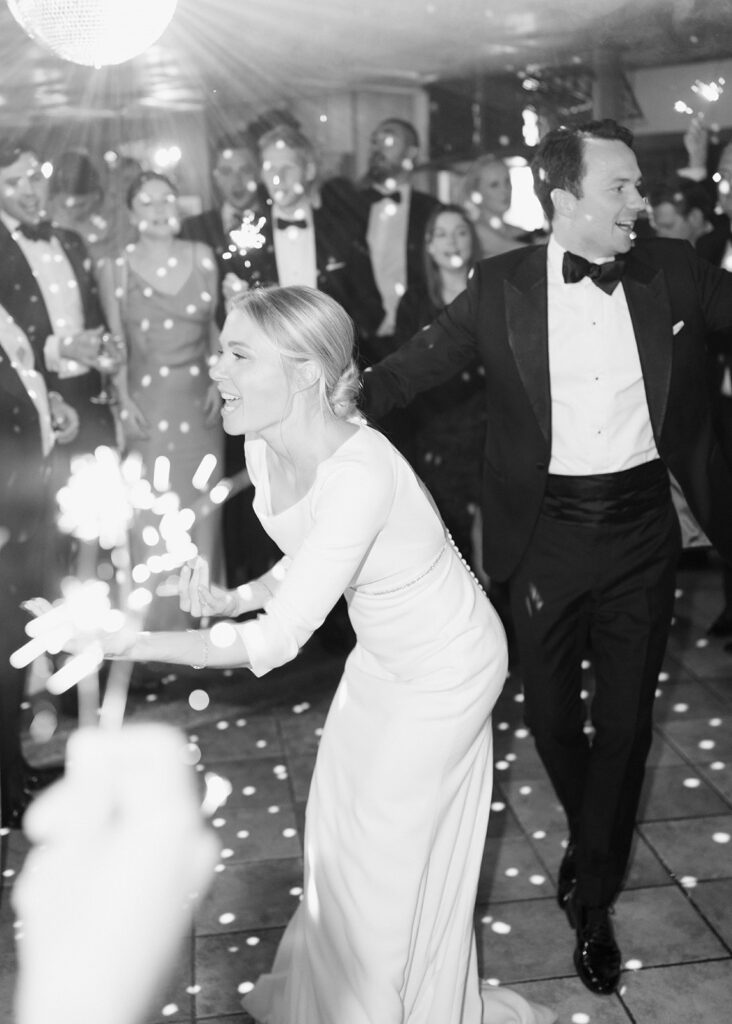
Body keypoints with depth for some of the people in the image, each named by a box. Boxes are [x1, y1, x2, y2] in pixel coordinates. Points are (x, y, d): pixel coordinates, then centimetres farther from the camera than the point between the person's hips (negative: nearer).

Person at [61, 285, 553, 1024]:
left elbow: (278, 641, -34)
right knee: (341, 827, 22)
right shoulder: (264, 448, -12)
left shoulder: (359, 475, -37)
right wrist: (233, 599, -11)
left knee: (396, 855, 11)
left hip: (443, 669, -8)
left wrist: (134, 643, -30)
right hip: (383, 654, 8)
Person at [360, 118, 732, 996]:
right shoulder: (504, 285, -5)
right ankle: (596, 842, 45)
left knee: (624, 716, 9)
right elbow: (416, 363, -5)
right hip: (547, 531, -1)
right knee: (550, 714, 13)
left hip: (642, 528, 1)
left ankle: (592, 898, 30)